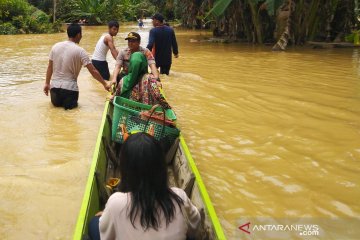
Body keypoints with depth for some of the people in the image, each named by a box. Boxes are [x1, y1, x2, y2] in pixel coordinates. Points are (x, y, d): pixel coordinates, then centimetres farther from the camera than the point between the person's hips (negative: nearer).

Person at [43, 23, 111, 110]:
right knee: (71, 104, 18)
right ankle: (68, 103, -9)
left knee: (56, 103, 29)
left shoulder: (56, 46, 1)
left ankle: (58, 101, 2)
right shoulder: (80, 51, -10)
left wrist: (47, 83, 16)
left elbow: (50, 67, 7)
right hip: (70, 88, -4)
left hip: (55, 86, 5)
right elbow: (93, 71, -11)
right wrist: (105, 84, -2)